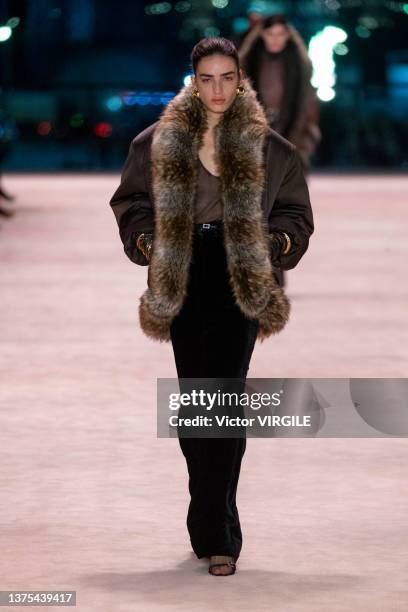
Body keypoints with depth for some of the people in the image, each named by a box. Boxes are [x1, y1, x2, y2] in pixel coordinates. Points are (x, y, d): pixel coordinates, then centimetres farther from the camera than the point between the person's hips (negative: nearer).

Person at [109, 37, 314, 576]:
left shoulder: (266, 147, 3)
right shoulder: (160, 143, 6)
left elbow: (294, 213, 12)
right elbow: (131, 202, 16)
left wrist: (275, 243, -5)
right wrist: (146, 240, 0)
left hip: (239, 280, -2)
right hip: (184, 279, 2)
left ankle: (216, 535, -12)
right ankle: (214, 527, 18)